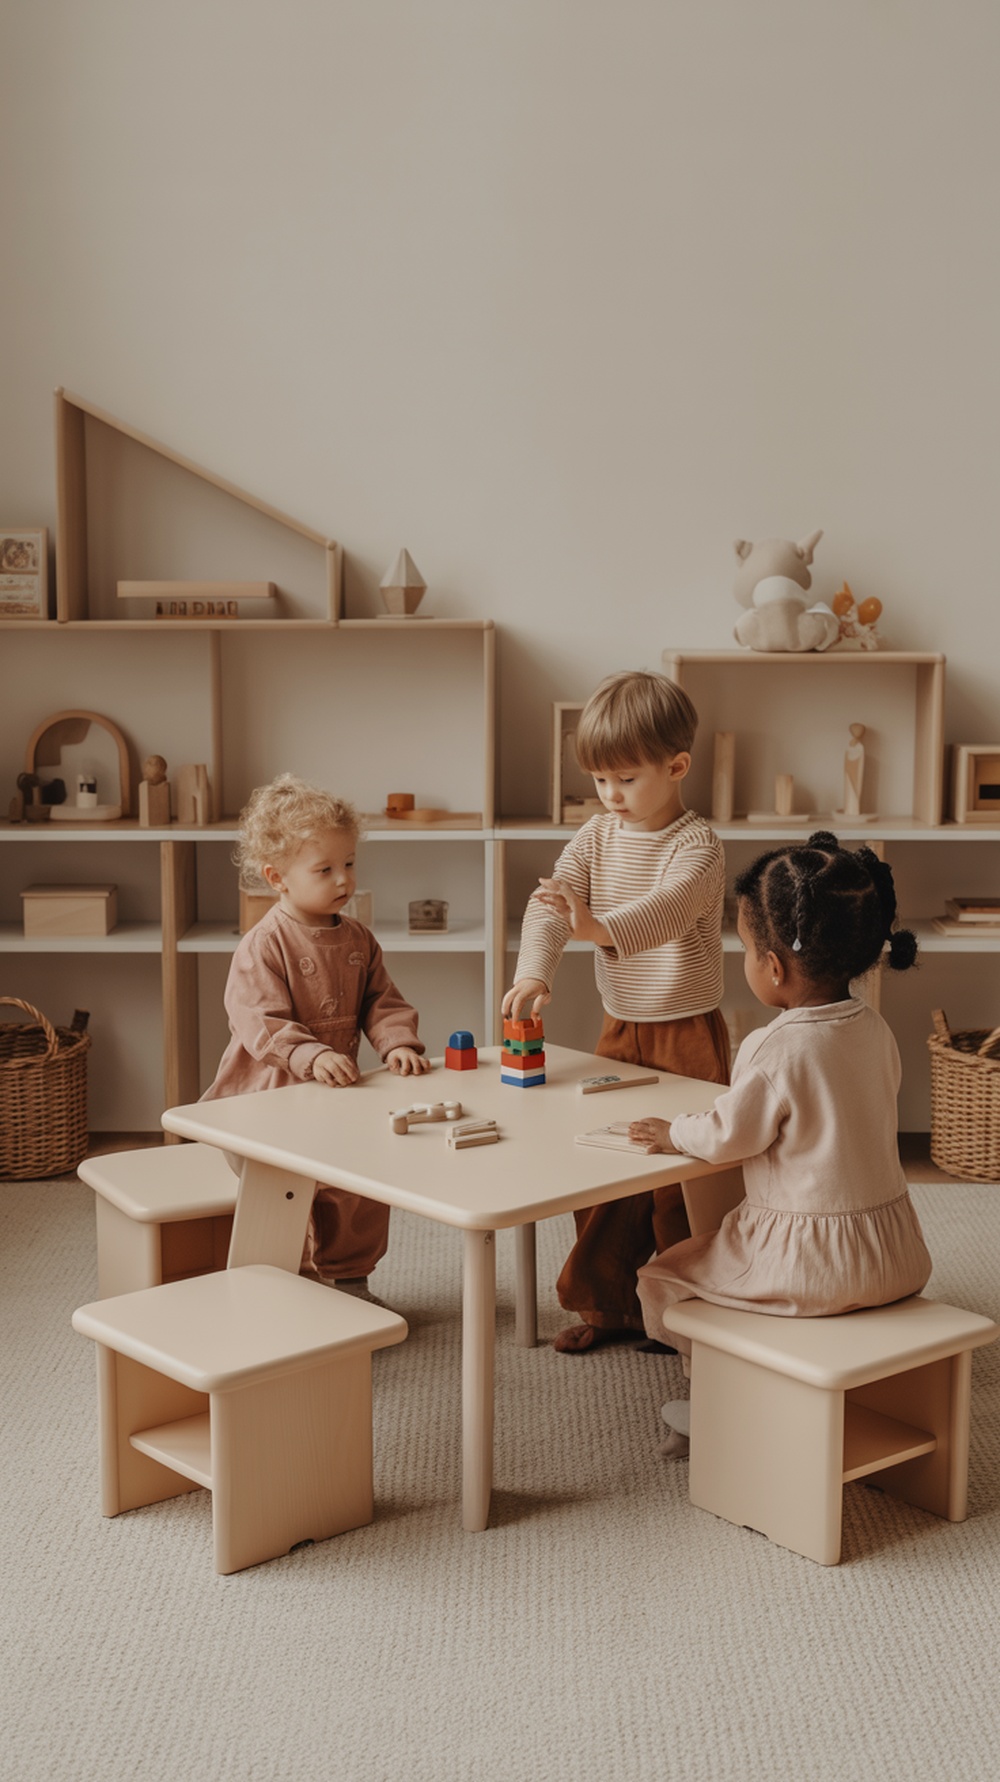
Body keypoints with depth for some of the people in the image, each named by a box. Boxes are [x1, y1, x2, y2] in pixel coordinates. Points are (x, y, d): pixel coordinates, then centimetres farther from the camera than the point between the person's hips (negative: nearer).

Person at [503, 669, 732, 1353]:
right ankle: (608, 1303, 26)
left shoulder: (697, 845, -14)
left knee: (682, 1177, 0)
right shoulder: (596, 838, 4)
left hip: (688, 1032, -6)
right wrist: (534, 970, -27)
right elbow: (549, 904, -8)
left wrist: (600, 928, -51)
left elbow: (667, 906, -32)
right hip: (620, 1029, 6)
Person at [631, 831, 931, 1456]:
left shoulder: (777, 1049, -23)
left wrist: (672, 1132, 8)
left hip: (812, 1264, -8)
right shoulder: (874, 1029, 0)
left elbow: (727, 1138, -12)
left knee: (664, 1278, 12)